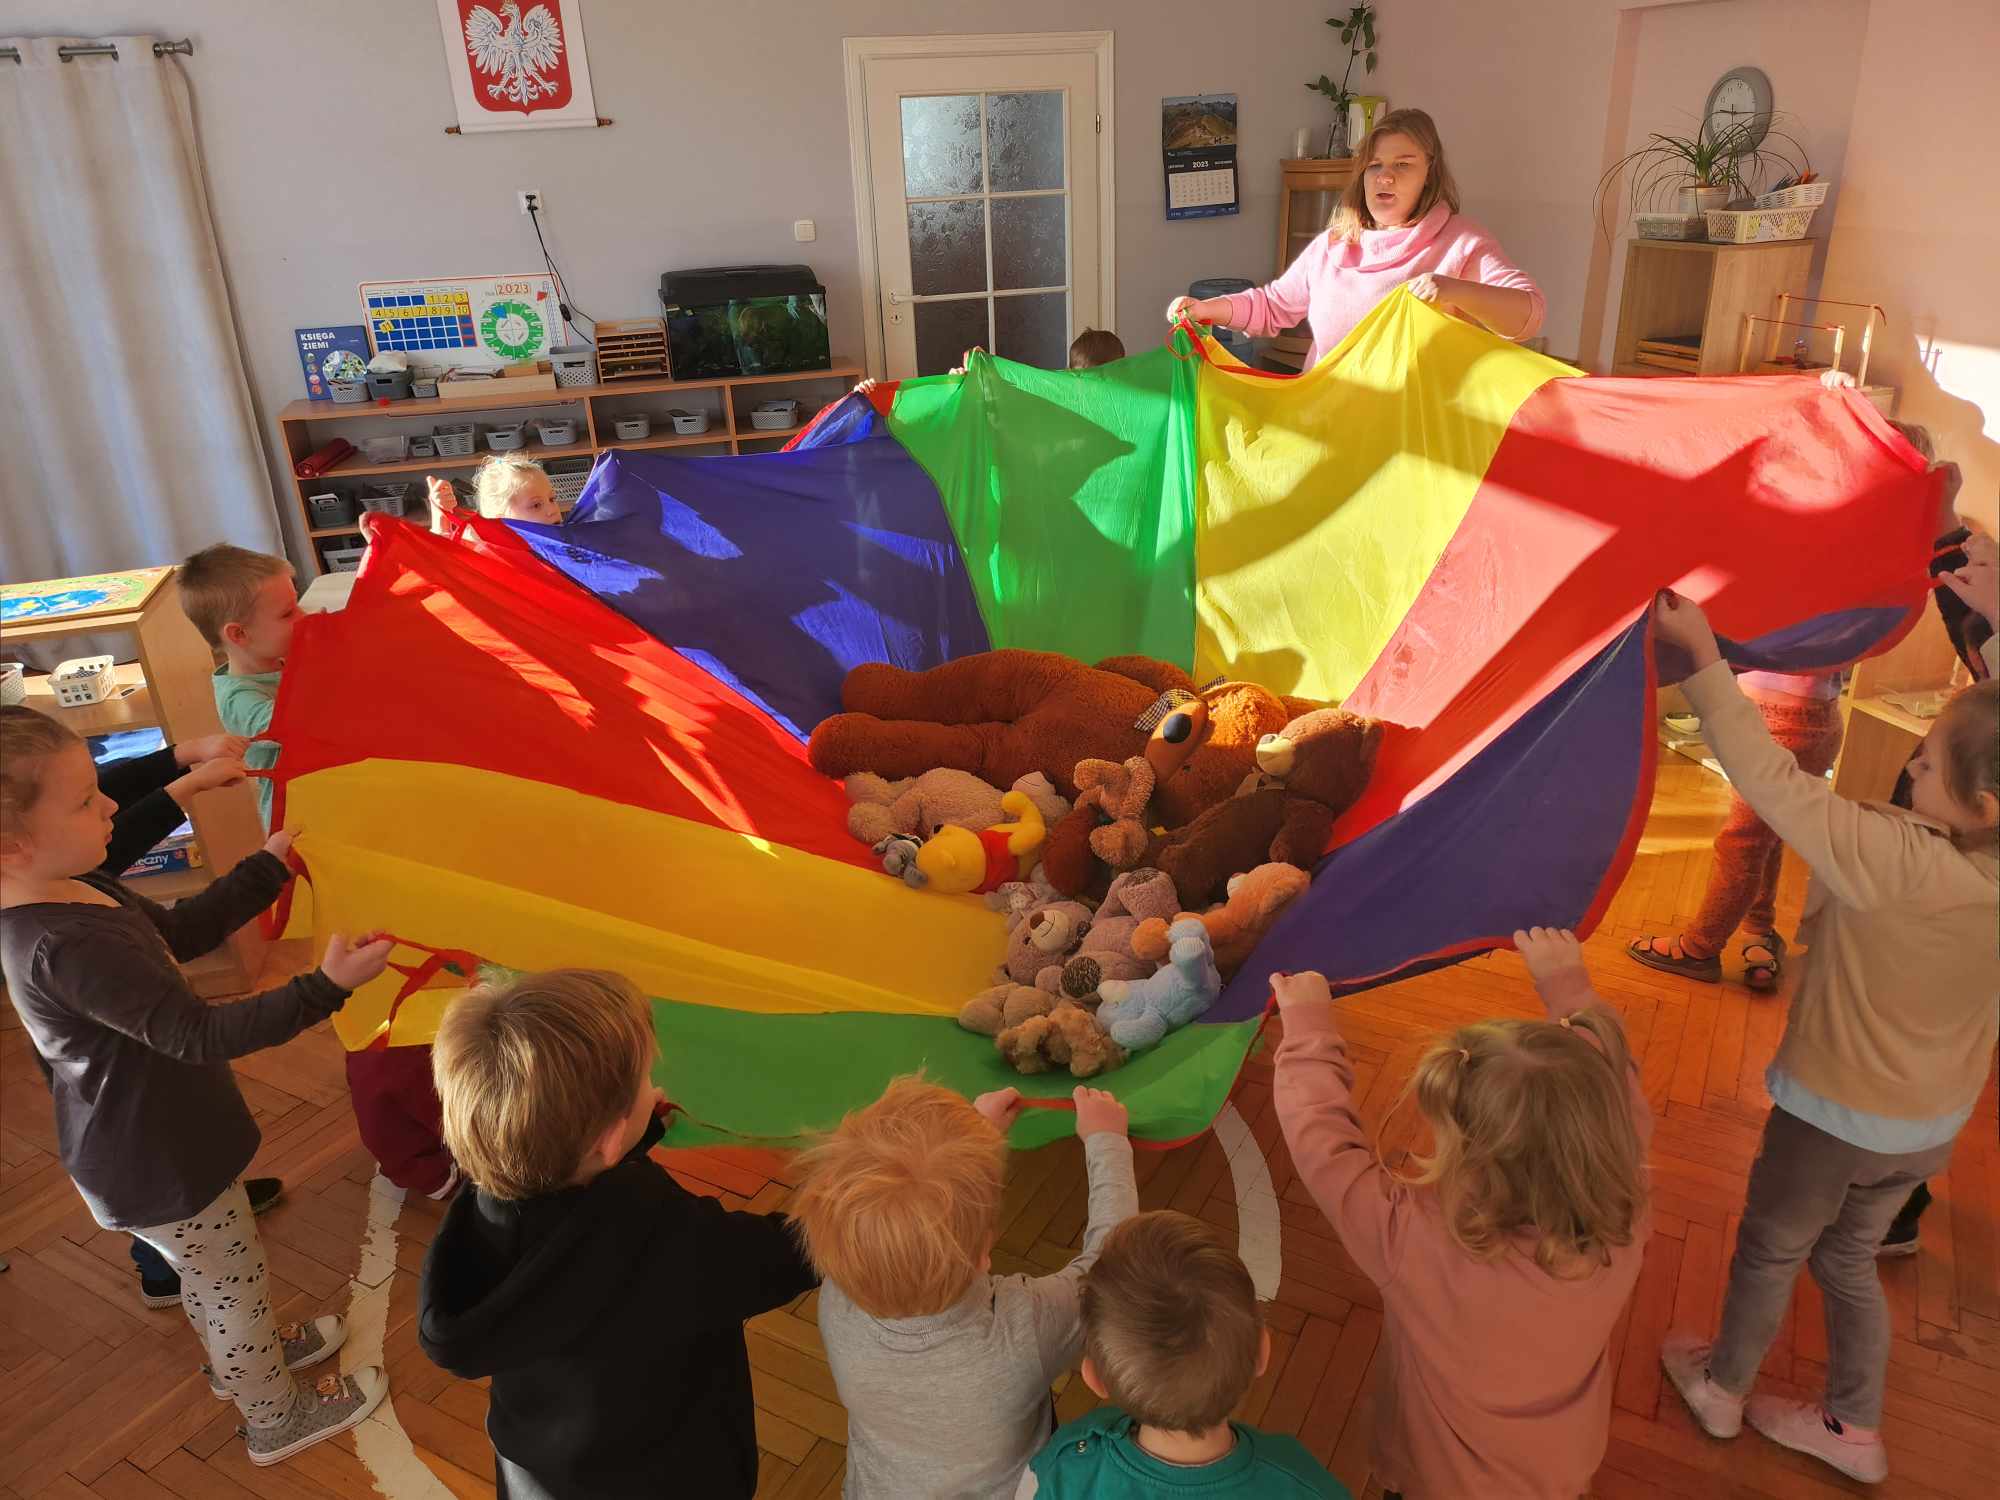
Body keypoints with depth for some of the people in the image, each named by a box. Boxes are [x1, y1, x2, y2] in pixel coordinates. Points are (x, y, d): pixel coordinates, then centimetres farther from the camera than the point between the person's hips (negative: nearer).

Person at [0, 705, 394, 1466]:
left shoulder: (75, 889, -6)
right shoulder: (66, 946, -37)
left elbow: (179, 931, 9)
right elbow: (198, 1035, -38)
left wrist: (269, 868, 10)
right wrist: (324, 987, -42)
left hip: (149, 1142, 9)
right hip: (160, 1170, -9)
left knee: (209, 1275, 31)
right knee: (235, 1279, 13)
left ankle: (242, 1359, 55)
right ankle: (277, 1418, 35)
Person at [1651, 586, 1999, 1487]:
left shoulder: (1895, 858, -37)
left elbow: (1772, 780, -35)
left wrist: (1703, 652, -31)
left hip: (1836, 1113, -6)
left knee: (1769, 1250, 20)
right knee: (1847, 1257, 28)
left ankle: (1720, 1388, 44)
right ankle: (1855, 1428, 44)